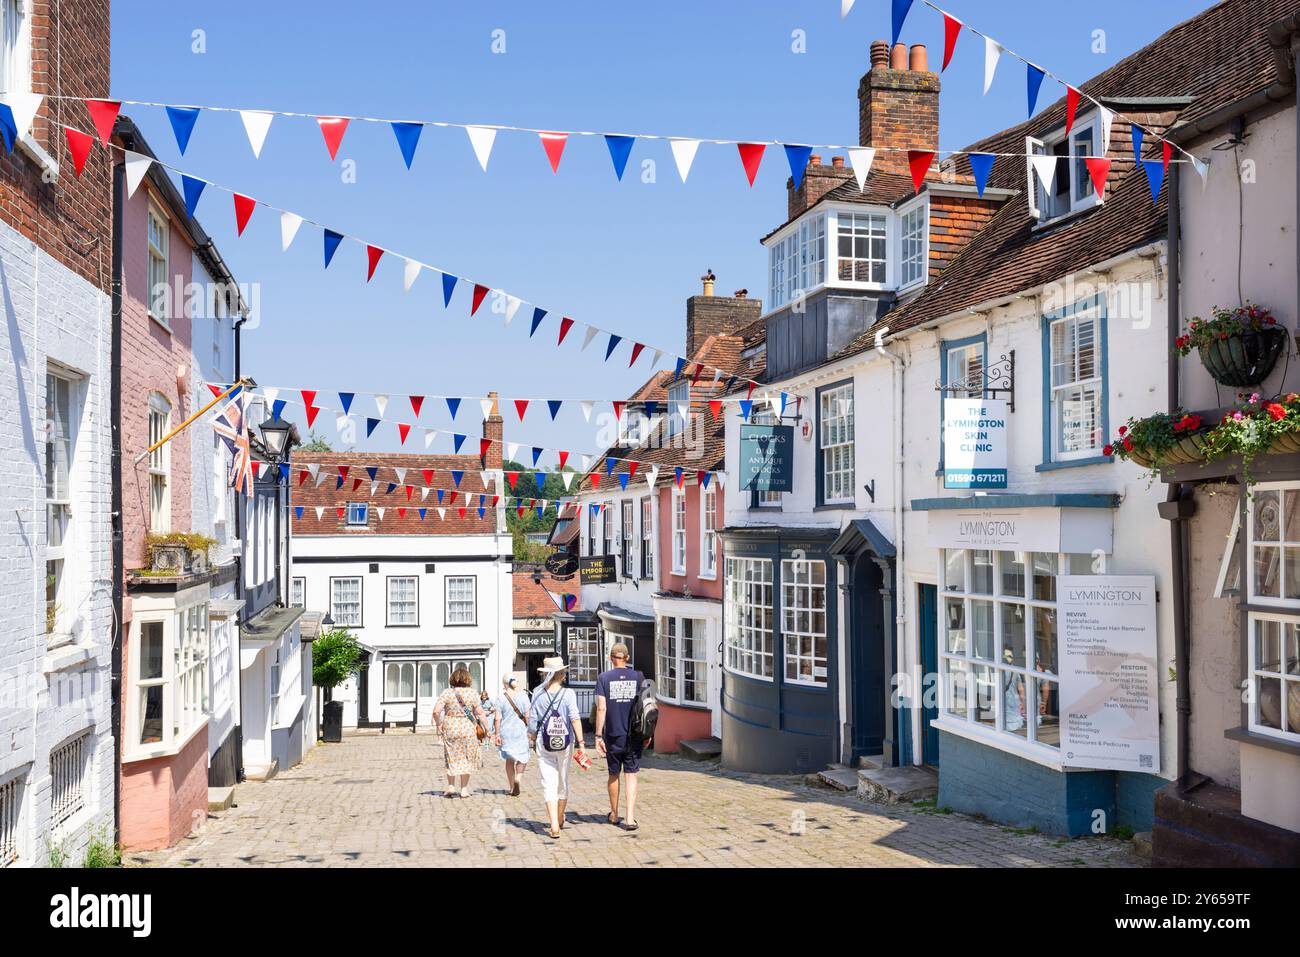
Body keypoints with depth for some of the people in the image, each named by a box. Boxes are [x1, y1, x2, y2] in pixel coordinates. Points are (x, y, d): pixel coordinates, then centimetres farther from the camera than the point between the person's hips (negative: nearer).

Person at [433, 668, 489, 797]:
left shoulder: (447, 692, -4)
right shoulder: (471, 692, -4)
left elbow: (436, 711, -12)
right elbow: (479, 712, -4)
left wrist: (438, 724, 3)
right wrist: (485, 727, 7)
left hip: (450, 728, 1)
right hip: (467, 728, -1)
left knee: (452, 758, 16)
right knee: (466, 759, 12)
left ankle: (451, 787, 12)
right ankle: (464, 789, 14)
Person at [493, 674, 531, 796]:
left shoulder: (501, 698, -4)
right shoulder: (523, 696, -5)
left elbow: (498, 718, -6)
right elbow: (527, 716, -4)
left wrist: (497, 734, 1)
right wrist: (530, 730, 7)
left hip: (506, 731, 1)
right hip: (520, 731, -1)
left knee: (509, 759, 14)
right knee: (522, 757, 11)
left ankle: (510, 787, 19)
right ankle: (518, 777, -15)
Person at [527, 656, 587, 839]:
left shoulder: (537, 694, -4)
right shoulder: (568, 694, -8)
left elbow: (533, 720, 1)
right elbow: (575, 718, -16)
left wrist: (532, 738, 17)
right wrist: (580, 743, -14)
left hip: (544, 745, 0)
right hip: (565, 744, 0)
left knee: (549, 784, 1)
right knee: (563, 781, 19)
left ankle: (554, 825, -12)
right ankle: (560, 819, 37)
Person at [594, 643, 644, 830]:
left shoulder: (604, 678, -4)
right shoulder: (638, 677, 1)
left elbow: (601, 708, -9)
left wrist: (598, 735, -5)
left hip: (613, 735, -1)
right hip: (634, 735, 1)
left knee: (613, 775, 14)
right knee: (631, 775, 3)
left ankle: (614, 814, 29)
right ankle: (630, 818, -6)